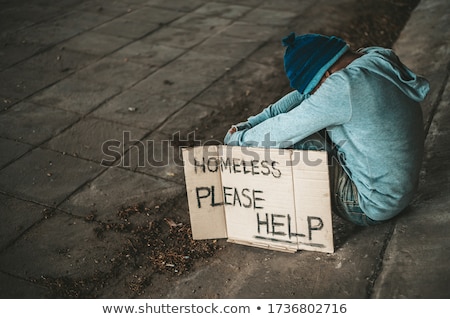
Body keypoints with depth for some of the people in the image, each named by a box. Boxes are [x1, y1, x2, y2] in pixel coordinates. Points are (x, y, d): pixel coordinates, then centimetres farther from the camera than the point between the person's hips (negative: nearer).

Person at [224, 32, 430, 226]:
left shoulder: (344, 87, -29)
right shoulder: (374, 57, -2)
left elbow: (283, 131, -20)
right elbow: (305, 94, 4)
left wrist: (239, 139, -2)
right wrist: (253, 122, 2)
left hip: (373, 207, -9)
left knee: (292, 137, -10)